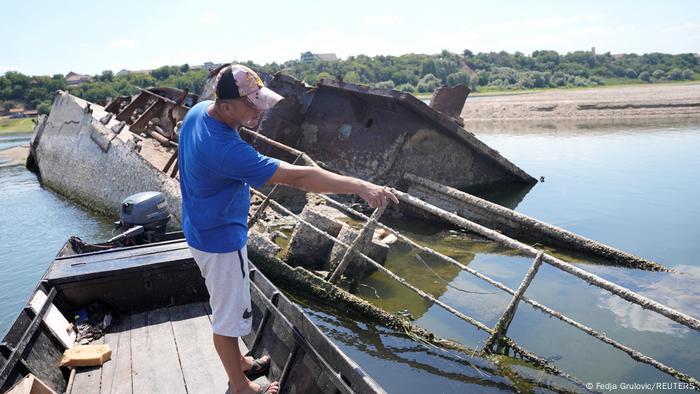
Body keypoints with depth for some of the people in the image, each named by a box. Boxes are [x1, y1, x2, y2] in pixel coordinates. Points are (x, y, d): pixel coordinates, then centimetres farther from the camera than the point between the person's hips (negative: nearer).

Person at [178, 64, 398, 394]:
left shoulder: (198, 110, -7)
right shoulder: (226, 151, -37)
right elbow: (297, 177, -39)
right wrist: (360, 187, -38)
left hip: (202, 227, 10)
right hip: (220, 240, -10)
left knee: (226, 304, 26)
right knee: (229, 315, 10)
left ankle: (237, 362, 47)